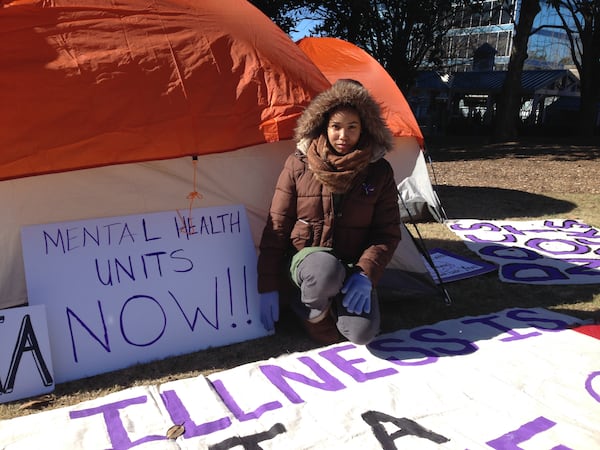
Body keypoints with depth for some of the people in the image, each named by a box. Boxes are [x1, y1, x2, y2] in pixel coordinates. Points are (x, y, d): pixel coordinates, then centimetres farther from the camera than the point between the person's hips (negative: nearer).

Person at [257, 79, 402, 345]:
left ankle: (335, 302, 10)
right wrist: (268, 287, -9)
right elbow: (277, 226, -6)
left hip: (353, 266, 2)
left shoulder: (379, 171, -6)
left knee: (363, 332, -23)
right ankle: (314, 315, -4)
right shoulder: (298, 165, -9)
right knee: (326, 271, -39)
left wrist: (366, 273, -20)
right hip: (305, 258, -1)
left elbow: (388, 232, -3)